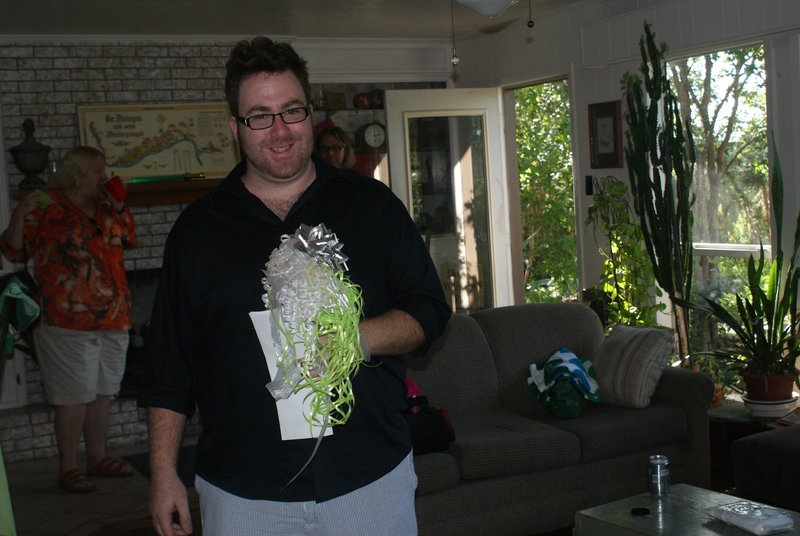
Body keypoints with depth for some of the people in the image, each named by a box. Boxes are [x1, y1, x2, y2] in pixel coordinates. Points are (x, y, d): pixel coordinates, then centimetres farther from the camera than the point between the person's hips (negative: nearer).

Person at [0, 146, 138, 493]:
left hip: (112, 320, 7)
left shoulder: (105, 207, 13)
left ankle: (97, 458, 24)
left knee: (102, 392, 13)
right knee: (74, 396, -4)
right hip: (68, 322, -7)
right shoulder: (46, 206, -6)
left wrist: (119, 208, 7)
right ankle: (68, 468, 6)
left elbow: (129, 240, 21)